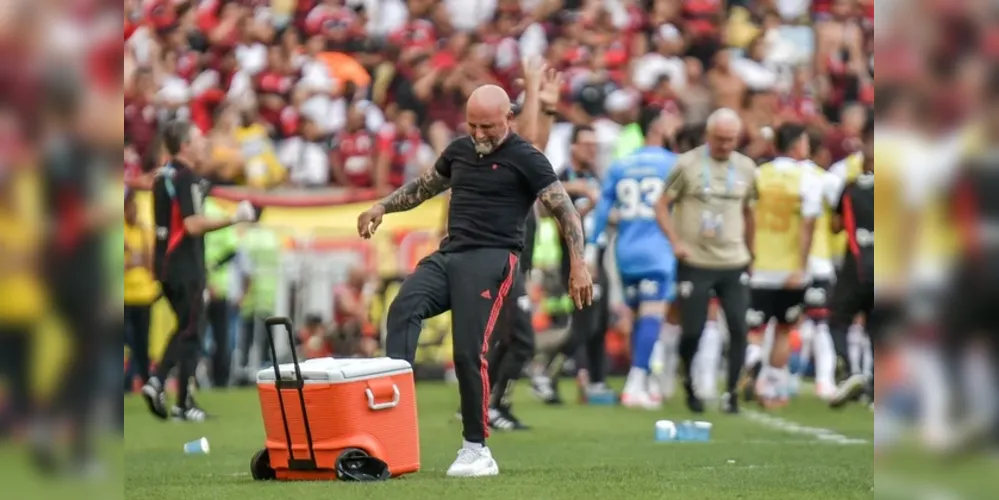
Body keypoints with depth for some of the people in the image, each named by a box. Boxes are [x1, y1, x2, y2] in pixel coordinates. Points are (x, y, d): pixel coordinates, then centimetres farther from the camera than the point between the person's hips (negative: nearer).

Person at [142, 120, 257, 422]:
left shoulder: (164, 176, 12)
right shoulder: (187, 178, -16)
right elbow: (193, 225, -24)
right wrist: (233, 218, -20)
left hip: (166, 262, 9)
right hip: (185, 267, -9)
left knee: (184, 329, 18)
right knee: (190, 334, 0)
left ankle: (156, 382, 4)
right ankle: (183, 404, 3)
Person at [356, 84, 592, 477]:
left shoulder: (525, 159, -1)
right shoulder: (459, 150, 18)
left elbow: (565, 210, -3)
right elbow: (424, 187, 33)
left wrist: (578, 265, -14)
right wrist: (382, 207, 20)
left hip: (491, 259, -6)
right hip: (449, 253, 6)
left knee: (469, 352, -14)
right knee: (403, 309, -22)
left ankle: (476, 449, -3)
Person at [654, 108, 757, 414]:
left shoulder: (746, 169, 6)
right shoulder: (687, 165, -5)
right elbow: (662, 207, -2)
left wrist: (750, 254, 22)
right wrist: (675, 241, -15)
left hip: (734, 264, 3)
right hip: (695, 264, -3)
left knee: (739, 328, -7)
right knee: (692, 332, -2)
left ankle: (732, 393, 3)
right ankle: (689, 384, 24)